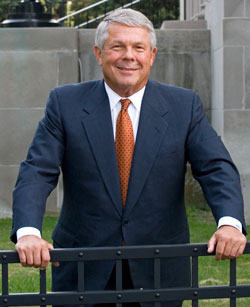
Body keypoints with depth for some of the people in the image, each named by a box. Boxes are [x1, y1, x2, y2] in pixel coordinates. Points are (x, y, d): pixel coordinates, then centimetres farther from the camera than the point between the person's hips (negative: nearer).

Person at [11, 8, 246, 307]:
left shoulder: (184, 106, 1)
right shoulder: (65, 103, -1)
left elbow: (217, 168, -6)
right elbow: (37, 172, -9)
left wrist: (229, 222, -26)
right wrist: (28, 232, -27)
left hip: (159, 271, 1)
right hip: (84, 271, 0)